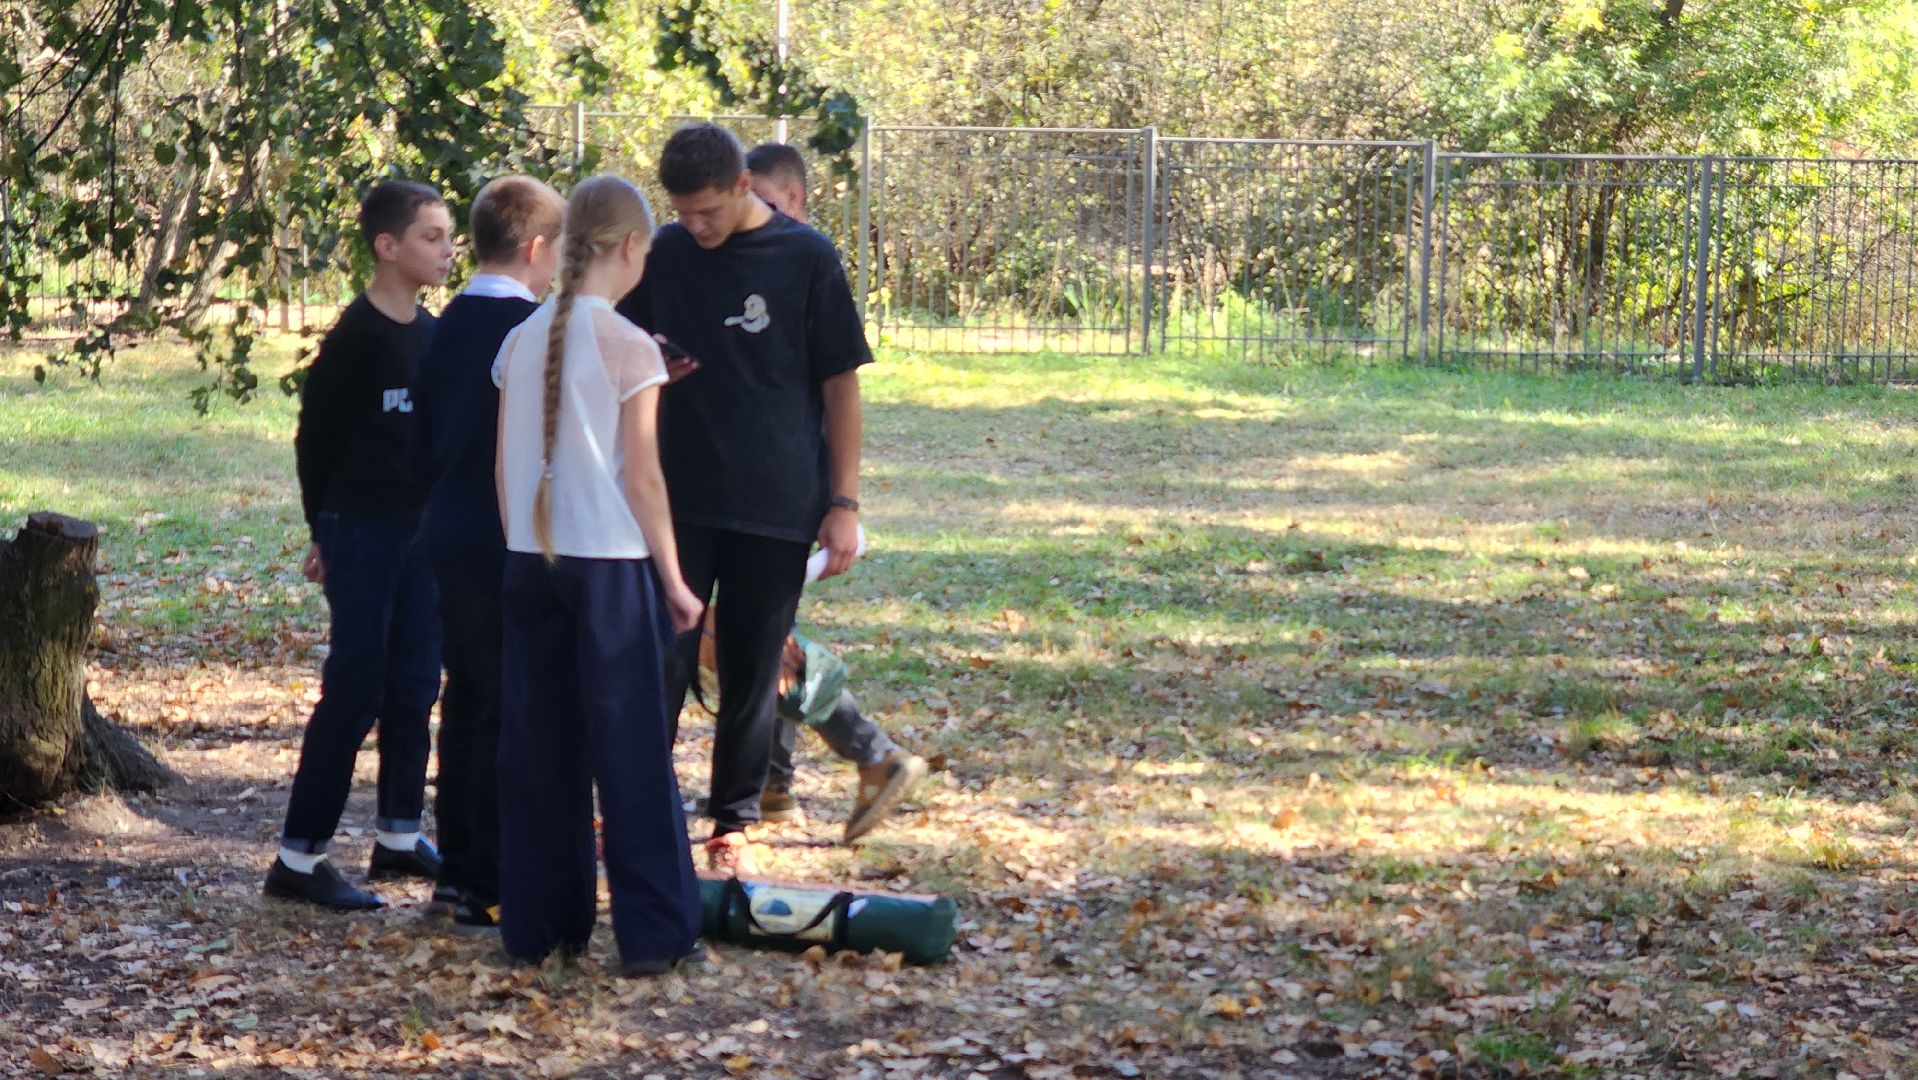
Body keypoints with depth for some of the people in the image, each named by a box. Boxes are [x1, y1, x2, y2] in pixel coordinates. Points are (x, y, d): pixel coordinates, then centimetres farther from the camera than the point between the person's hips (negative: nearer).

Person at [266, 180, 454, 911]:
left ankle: (399, 836, 23)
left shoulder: (434, 333, 7)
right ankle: (299, 856, -1)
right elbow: (316, 435, -8)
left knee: (415, 685, 11)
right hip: (363, 532, -7)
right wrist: (324, 530, -2)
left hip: (421, 530, 7)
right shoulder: (357, 336, -13)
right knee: (355, 691, -7)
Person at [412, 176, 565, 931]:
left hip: (449, 540, 8)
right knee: (508, 713, -2)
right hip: (511, 548, -8)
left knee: (466, 704, 15)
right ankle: (489, 885, 0)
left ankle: (458, 870, 21)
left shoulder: (448, 326, 9)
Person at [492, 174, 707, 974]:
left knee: (538, 746, 11)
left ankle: (539, 923, 15)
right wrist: (672, 577, -3)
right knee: (632, 749, 1)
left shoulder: (519, 343, 5)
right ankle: (654, 933, 4)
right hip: (610, 562, -5)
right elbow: (641, 475, -10)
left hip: (531, 563, 5)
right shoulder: (628, 347, -11)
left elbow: (504, 468, 9)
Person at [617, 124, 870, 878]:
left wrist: (844, 502, -3)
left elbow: (840, 382, 0)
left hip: (778, 505, -1)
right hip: (679, 498, 2)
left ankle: (734, 824, 18)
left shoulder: (806, 258, -4)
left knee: (753, 674, 7)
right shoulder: (664, 255, 3)